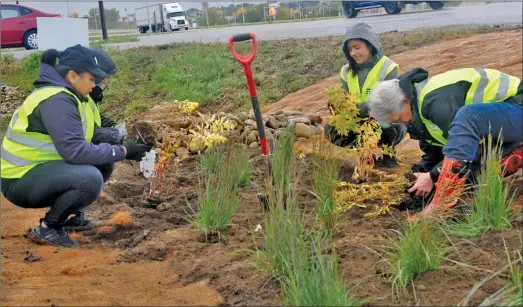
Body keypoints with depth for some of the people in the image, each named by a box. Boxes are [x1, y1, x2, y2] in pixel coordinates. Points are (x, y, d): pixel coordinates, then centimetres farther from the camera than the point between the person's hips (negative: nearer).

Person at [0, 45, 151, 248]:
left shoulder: (66, 95, 9)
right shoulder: (56, 101, -22)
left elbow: (87, 139, 12)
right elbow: (75, 152, -28)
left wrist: (121, 142, -3)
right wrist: (122, 152, -20)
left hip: (39, 169, 10)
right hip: (22, 179, -10)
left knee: (103, 162, 7)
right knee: (90, 178, -31)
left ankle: (70, 215, 15)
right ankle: (48, 228, -11)